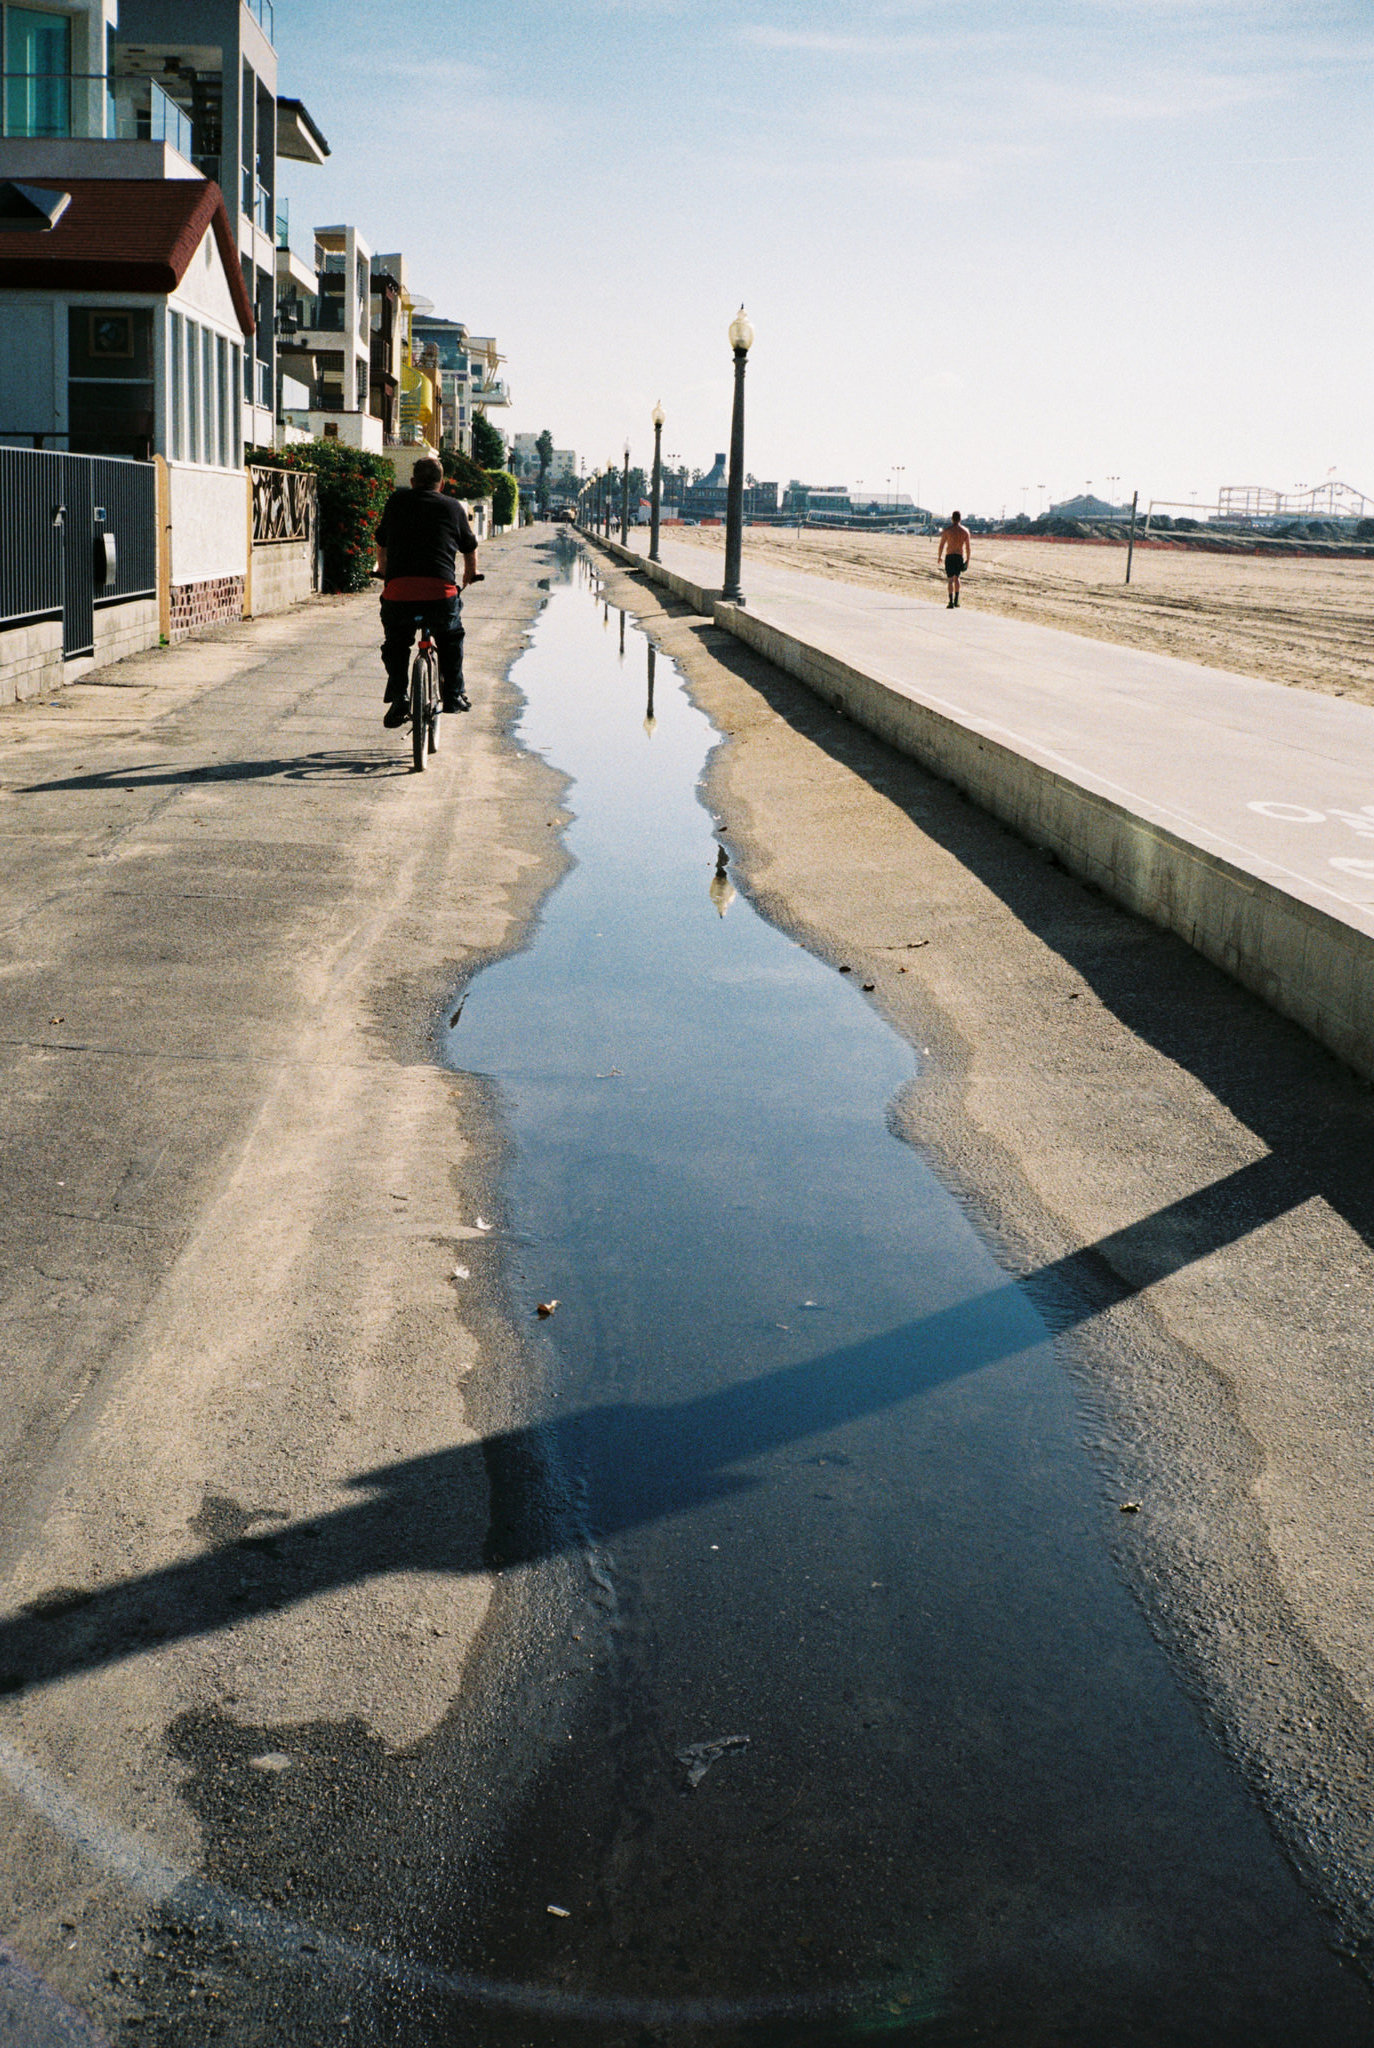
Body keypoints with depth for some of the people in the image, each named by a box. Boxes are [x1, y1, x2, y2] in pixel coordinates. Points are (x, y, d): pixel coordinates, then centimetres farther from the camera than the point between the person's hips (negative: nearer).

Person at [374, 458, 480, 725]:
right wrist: (470, 575, 50)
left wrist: (383, 572, 51)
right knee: (450, 640, 26)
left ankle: (397, 699, 9)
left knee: (395, 645, 21)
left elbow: (381, 544, 31)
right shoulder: (453, 507, 16)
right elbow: (470, 549, 29)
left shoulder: (396, 502, 18)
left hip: (397, 589, 0)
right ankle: (453, 695, 24)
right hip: (440, 590, 0)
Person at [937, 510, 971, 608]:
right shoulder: (965, 531, 3)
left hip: (949, 556, -3)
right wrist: (967, 560, 12)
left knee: (950, 579, -3)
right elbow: (968, 547, 4)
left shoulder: (947, 530, -5)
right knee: (956, 578, 21)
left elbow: (941, 545, -4)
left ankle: (951, 602, -13)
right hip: (960, 556, 3)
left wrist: (938, 558, 6)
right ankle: (956, 600, 23)